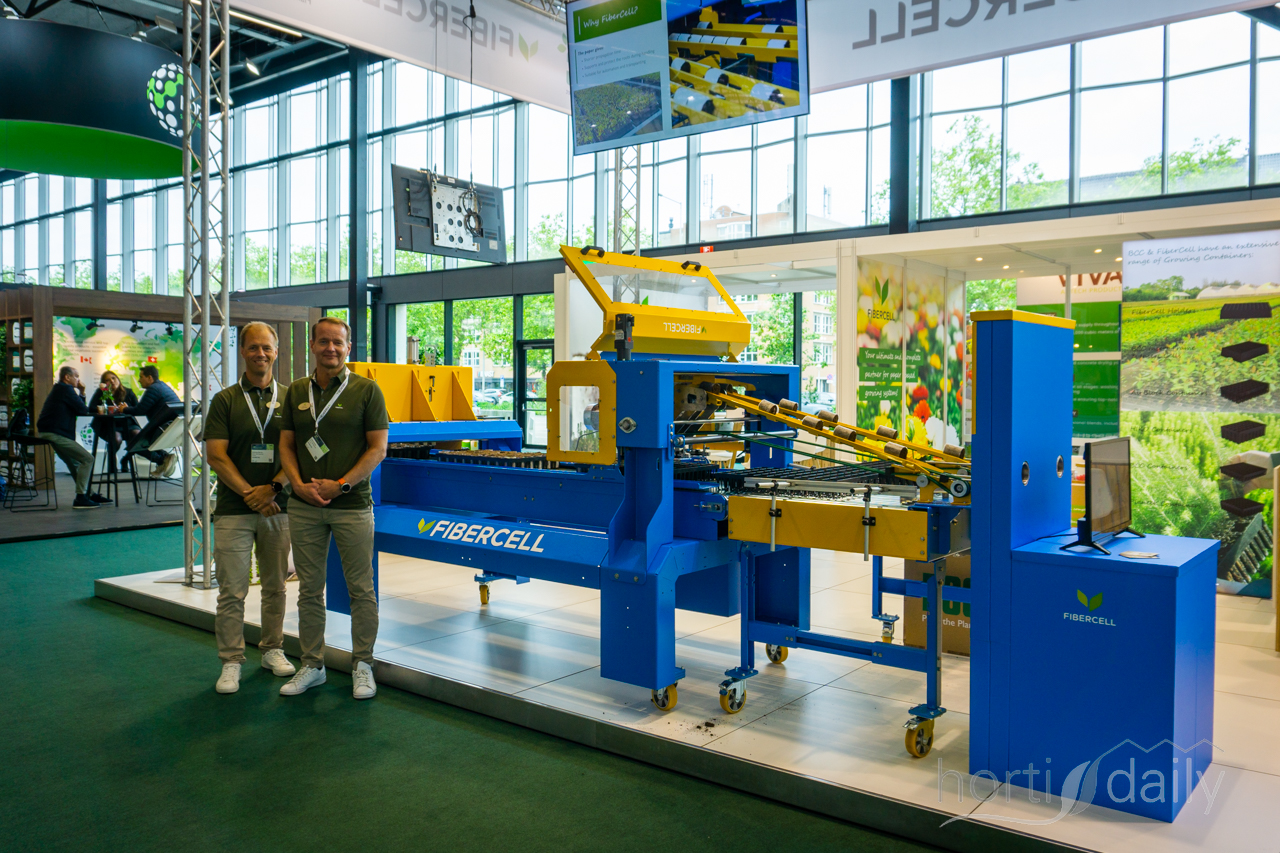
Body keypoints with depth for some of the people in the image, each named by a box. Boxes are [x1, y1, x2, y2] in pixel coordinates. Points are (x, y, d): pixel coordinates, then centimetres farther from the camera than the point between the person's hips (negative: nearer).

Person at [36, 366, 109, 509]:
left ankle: (87, 494, 29)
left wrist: (82, 392, 14)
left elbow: (78, 408, 21)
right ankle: (80, 498, -17)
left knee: (75, 462, 22)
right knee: (87, 459, -14)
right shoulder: (66, 389, -7)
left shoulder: (58, 390, 24)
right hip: (55, 434, -11)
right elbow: (83, 410, -11)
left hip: (49, 433, 11)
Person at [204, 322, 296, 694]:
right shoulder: (225, 400, 2)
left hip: (278, 508, 2)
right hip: (234, 509, -2)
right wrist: (248, 493, -13)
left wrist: (273, 488, -12)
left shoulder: (290, 398, 6)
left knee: (275, 585, 11)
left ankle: (273, 649, 26)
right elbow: (216, 454, -4)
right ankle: (231, 662, 10)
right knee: (232, 590, 0)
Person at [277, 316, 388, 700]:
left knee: (361, 589, 3)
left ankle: (362, 665, 16)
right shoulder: (296, 392, 10)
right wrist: (299, 484, -7)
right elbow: (286, 445, 11)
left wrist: (341, 484, -14)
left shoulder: (366, 390, -3)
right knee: (309, 590, 10)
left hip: (352, 505, -3)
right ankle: (312, 665, 22)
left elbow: (378, 448, -6)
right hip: (304, 506, 4)